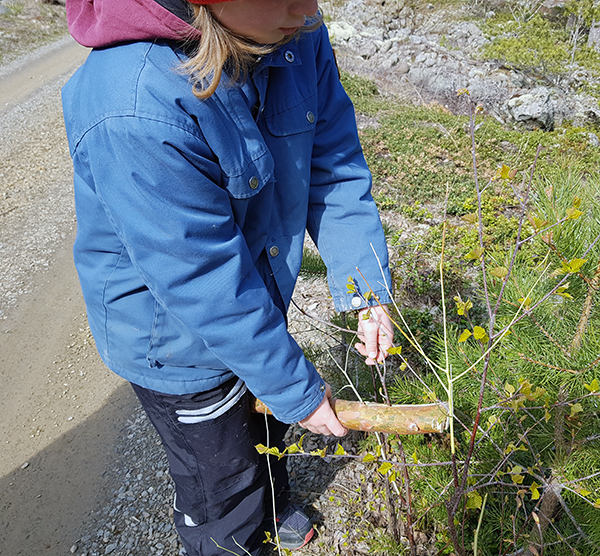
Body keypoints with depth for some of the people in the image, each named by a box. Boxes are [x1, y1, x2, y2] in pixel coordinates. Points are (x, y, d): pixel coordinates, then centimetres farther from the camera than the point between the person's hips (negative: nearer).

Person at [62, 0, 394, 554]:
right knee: (225, 491, 20)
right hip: (178, 342, -6)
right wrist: (299, 392, -19)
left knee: (267, 427, 34)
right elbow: (209, 290, -32)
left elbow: (335, 167, -7)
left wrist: (369, 294, -11)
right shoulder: (137, 116, -38)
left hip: (262, 301, 7)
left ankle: (271, 511, 68)